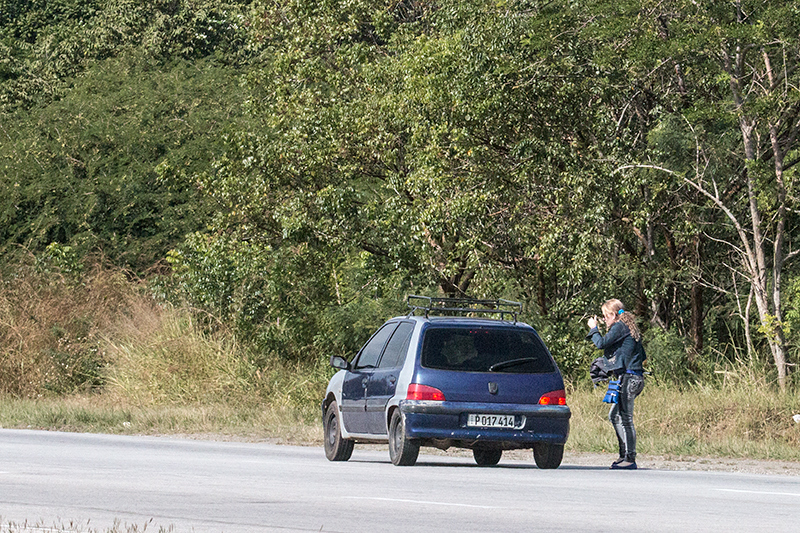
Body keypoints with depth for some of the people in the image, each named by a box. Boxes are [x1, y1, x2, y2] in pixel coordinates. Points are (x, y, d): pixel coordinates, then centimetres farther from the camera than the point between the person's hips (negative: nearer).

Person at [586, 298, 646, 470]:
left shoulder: (620, 327, -8)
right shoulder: (629, 327, 19)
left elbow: (601, 343, -15)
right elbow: (642, 356, 21)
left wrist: (593, 328, 3)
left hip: (628, 377, -10)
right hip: (634, 377, 10)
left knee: (626, 418, -8)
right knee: (614, 416, 16)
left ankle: (630, 460, -8)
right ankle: (624, 455, 18)